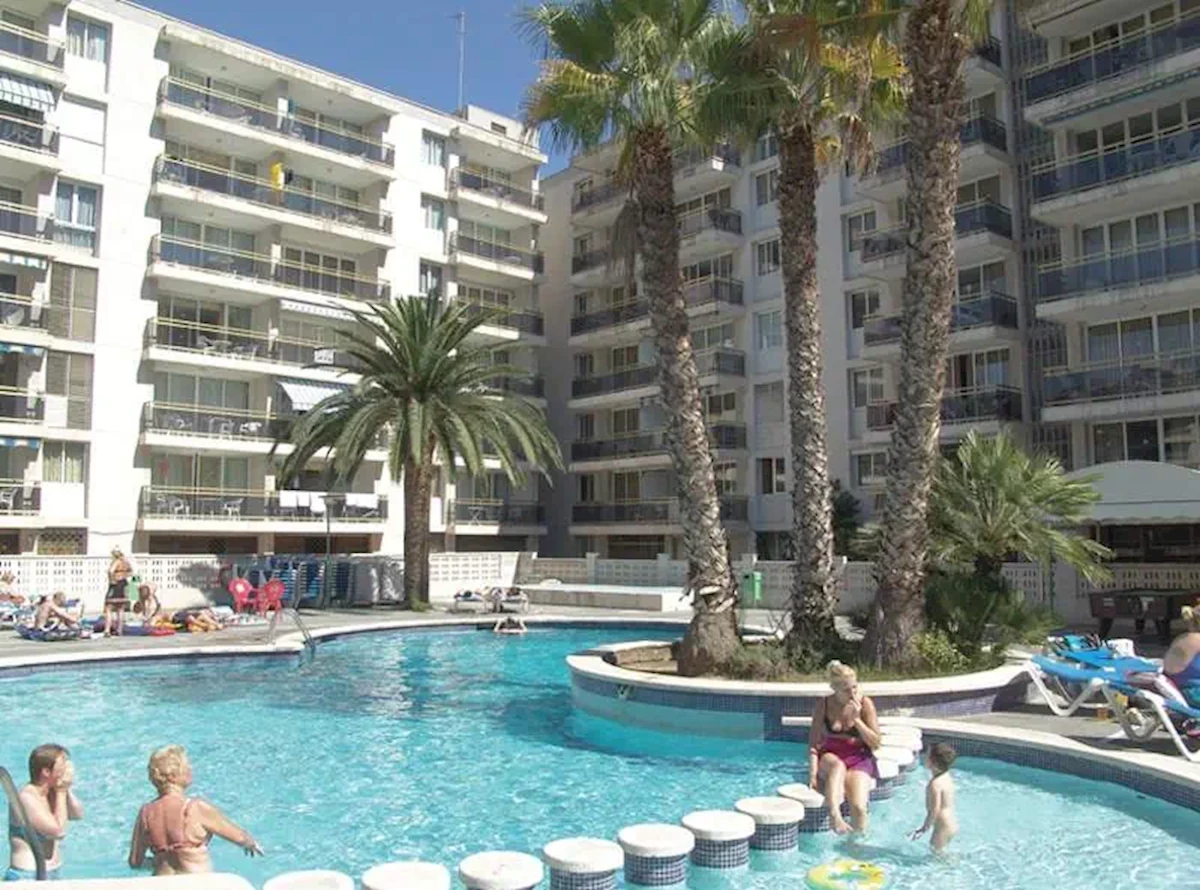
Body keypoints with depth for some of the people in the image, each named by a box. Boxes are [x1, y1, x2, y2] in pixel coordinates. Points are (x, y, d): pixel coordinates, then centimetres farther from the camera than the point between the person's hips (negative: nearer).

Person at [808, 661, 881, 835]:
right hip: (830, 757, 0)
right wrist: (813, 773, -15)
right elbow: (814, 743, -3)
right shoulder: (823, 705, -3)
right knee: (837, 766, -39)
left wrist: (856, 719, -14)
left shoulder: (865, 704, -3)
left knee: (859, 807, -26)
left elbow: (876, 743, -2)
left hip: (859, 759, 0)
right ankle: (835, 816, -52)